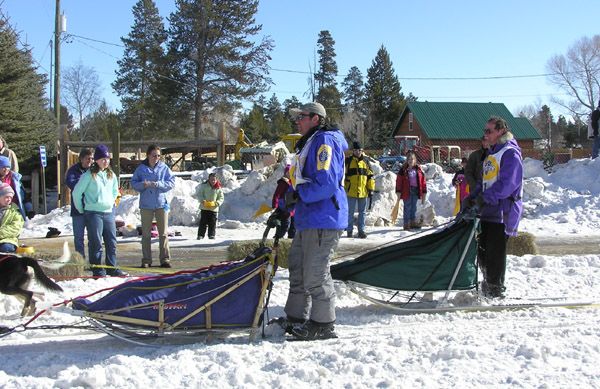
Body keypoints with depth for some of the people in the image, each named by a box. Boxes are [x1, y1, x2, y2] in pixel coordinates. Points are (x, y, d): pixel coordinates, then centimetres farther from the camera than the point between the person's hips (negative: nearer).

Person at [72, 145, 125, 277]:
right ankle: (97, 270, 4)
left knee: (112, 242, 7)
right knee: (96, 243, -3)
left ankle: (112, 268, 16)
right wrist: (81, 209, 1)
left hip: (109, 213, 6)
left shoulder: (111, 175, 11)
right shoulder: (89, 175, -7)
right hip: (93, 213, -6)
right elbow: (77, 192, -5)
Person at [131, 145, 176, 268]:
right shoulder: (141, 168, 2)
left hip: (161, 203, 0)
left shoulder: (164, 168, 1)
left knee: (163, 233, 1)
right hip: (146, 204, 1)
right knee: (146, 234, 5)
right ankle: (146, 260, 12)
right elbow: (133, 183, 4)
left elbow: (171, 182, -3)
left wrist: (157, 184, -15)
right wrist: (143, 185, -16)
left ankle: (165, 259, 7)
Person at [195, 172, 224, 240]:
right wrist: (202, 200, -18)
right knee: (203, 222, -2)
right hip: (204, 208, -1)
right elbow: (199, 194, -1)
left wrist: (217, 203, -14)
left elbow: (221, 198, 5)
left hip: (214, 209, 1)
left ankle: (211, 235, 14)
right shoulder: (204, 186, -3)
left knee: (213, 223, 4)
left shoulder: (218, 188, 1)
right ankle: (200, 235, 4)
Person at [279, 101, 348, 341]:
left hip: (323, 222, -11)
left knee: (315, 274, -5)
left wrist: (299, 194, -13)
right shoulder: (309, 143, 20)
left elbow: (326, 183, -24)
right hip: (308, 221, 11)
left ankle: (323, 325, 6)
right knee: (297, 267, 15)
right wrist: (283, 203, 16)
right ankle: (296, 318, 25)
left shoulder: (324, 141, -13)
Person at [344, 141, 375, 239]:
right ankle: (349, 230, 12)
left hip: (363, 191, 3)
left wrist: (371, 189, 8)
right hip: (351, 191, -2)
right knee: (350, 212, 4)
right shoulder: (348, 161, 1)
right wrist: (343, 187, -2)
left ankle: (361, 230, 14)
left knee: (362, 212, 8)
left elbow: (370, 175, 13)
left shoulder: (365, 161, 10)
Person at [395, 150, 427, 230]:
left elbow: (423, 181, 9)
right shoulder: (403, 170, -6)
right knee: (407, 208, 0)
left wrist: (424, 192, 7)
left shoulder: (418, 169, 6)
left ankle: (413, 222, 25)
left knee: (414, 207, 14)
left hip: (416, 191, 4)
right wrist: (398, 192, -11)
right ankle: (406, 224, 6)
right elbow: (399, 181, -7)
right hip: (407, 191, -4)